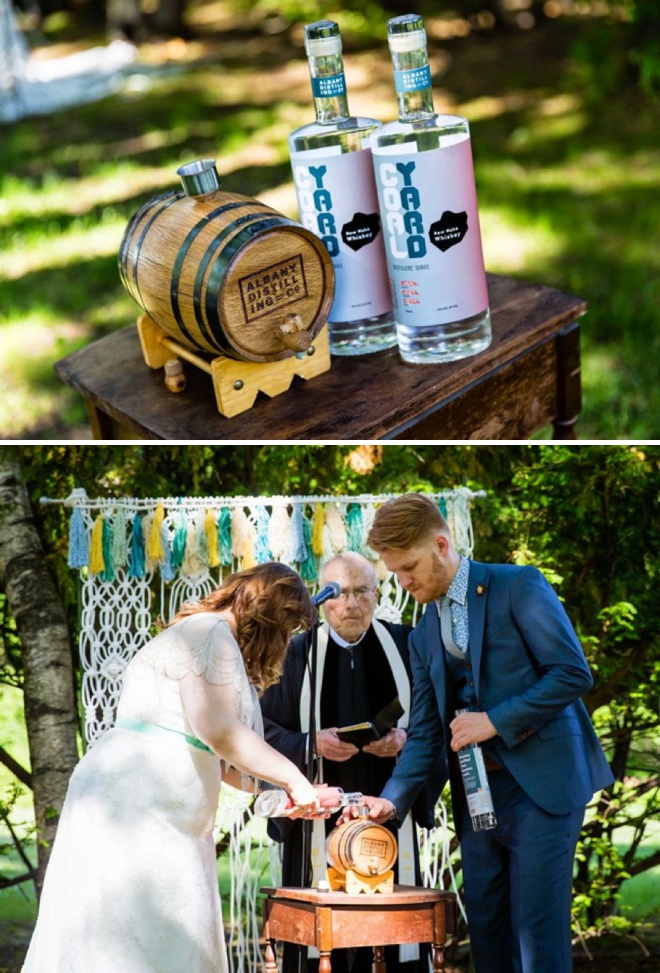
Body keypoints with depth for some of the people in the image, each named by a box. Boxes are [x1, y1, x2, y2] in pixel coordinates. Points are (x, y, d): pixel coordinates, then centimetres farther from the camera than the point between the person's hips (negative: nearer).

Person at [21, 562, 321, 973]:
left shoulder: (212, 636, 22)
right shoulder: (211, 633, -9)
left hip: (157, 812, 10)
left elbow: (214, 754, 20)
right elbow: (217, 730, -20)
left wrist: (279, 788, 17)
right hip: (134, 804, -10)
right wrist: (294, 781, -12)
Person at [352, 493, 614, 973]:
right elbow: (425, 732, 12)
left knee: (538, 930, -7)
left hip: (540, 785, -6)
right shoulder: (424, 636, 14)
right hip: (476, 794, 6)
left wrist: (495, 720, -15)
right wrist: (392, 800, -2)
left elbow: (573, 672, -12)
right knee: (486, 931, 8)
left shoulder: (518, 587, -5)